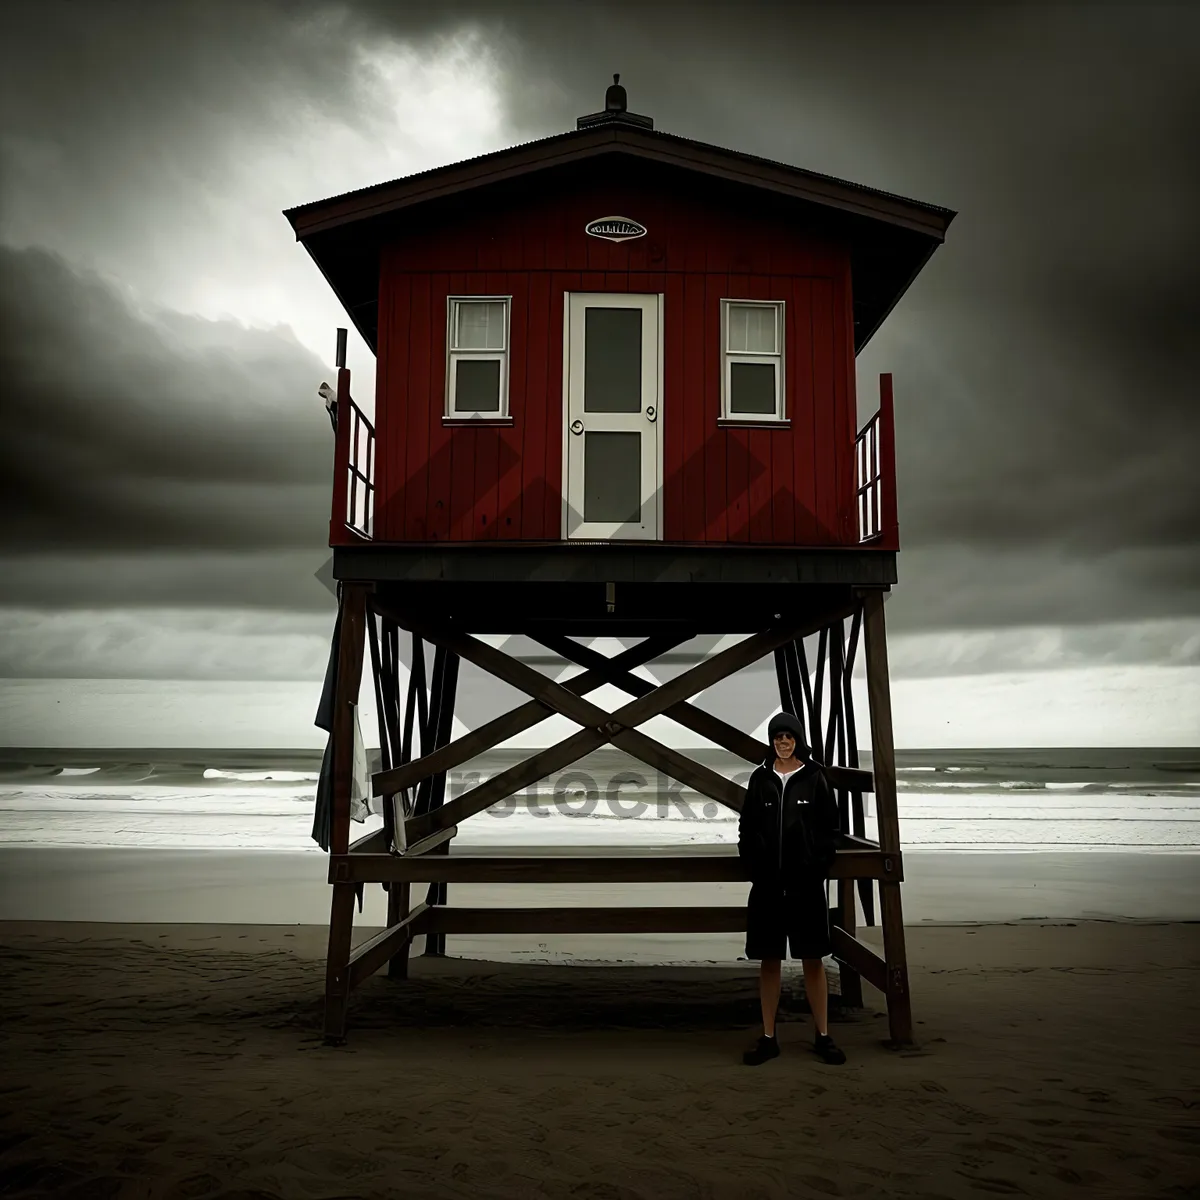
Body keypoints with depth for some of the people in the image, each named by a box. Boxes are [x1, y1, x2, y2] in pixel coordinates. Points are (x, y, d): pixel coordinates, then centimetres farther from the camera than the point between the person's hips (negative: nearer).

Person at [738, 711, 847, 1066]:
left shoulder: (815, 778, 1)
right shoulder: (760, 779, 6)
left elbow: (830, 829, 1)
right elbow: (747, 829, 7)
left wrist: (818, 869, -8)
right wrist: (754, 868, -3)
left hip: (806, 884, -1)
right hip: (767, 884, 2)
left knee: (813, 960, 5)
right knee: (769, 960, 7)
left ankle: (823, 1037, 15)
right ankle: (768, 1038, 15)